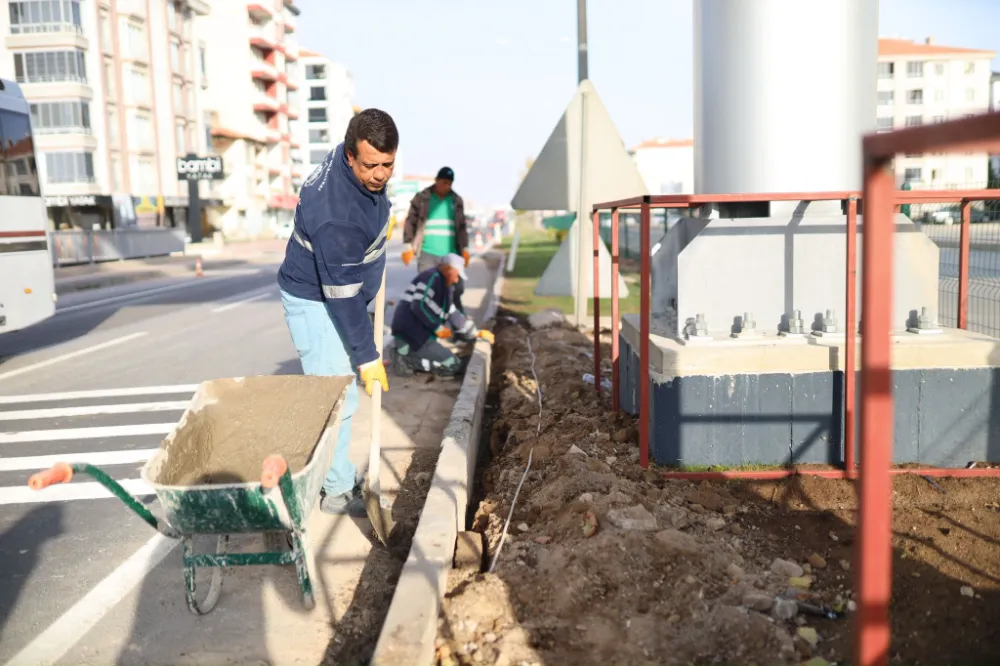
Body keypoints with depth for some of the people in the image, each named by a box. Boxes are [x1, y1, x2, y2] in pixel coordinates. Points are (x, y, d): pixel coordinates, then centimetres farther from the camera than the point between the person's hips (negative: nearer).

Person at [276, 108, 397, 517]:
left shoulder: (364, 170, -10)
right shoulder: (336, 214, -36)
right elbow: (342, 294, -30)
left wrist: (381, 218, 9)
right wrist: (367, 356, -24)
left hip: (341, 291, 9)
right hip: (315, 301, -9)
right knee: (337, 398, -5)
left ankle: (338, 474, 32)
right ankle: (338, 490, 11)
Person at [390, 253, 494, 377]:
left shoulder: (444, 285, 19)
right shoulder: (432, 278, -11)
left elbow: (453, 314, 26)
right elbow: (419, 306, -23)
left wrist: (476, 333, 26)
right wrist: (438, 328, -16)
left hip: (418, 333, 10)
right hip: (410, 333, -10)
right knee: (454, 366, -7)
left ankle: (405, 352, 3)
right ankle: (406, 360, -11)